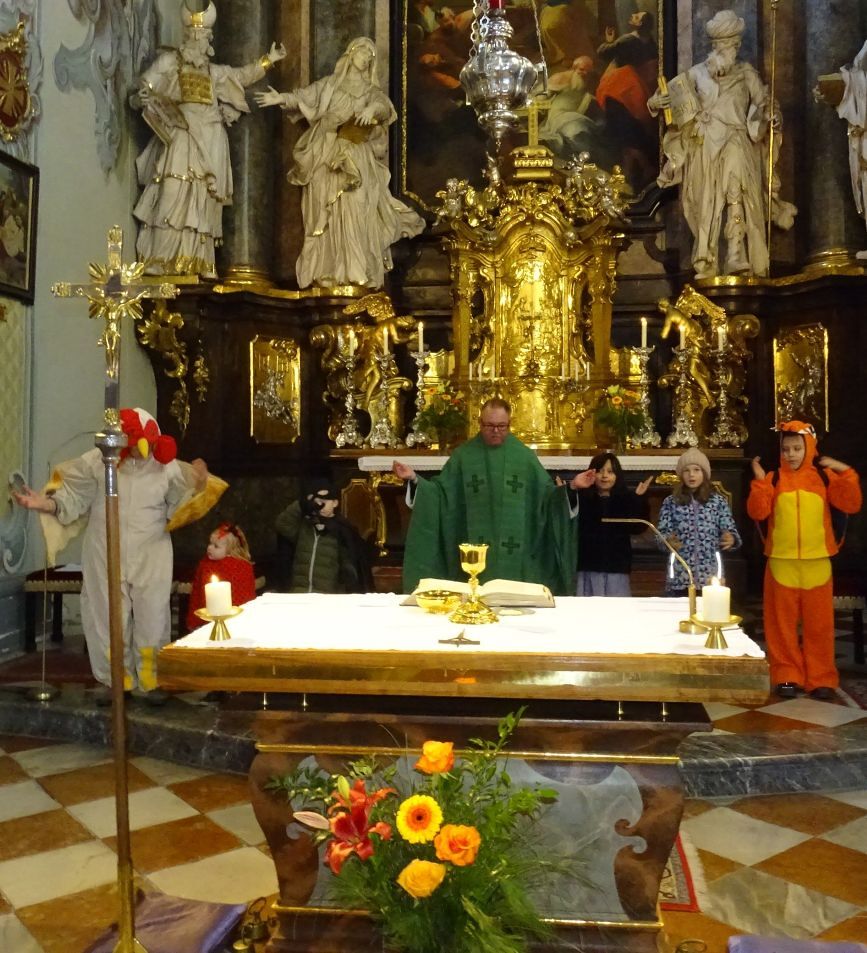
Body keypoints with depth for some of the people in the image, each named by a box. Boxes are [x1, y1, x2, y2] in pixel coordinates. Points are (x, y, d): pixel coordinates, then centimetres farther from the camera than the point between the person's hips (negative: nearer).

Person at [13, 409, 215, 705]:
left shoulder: (167, 467, -5)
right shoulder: (95, 462, -8)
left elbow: (179, 509, 2)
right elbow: (72, 501, -3)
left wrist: (197, 488, -15)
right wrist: (46, 503, -20)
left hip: (151, 558, 0)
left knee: (152, 620, 6)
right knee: (108, 617, 8)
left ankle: (152, 680, 22)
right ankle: (112, 679, 25)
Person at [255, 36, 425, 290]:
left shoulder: (371, 91, 14)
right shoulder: (330, 83, 15)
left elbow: (386, 107, -6)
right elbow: (305, 95, 3)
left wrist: (373, 108, -29)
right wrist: (282, 98, -15)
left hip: (355, 159, 0)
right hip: (325, 157, 0)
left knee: (354, 212, -10)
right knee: (325, 214, -4)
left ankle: (356, 271, -9)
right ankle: (327, 271, -4)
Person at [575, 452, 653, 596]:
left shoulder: (626, 500, 6)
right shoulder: (581, 498, 1)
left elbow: (638, 528, -6)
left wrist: (639, 499, -17)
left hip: (616, 570, 1)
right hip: (588, 569, -1)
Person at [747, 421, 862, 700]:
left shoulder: (824, 476, 4)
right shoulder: (773, 479, 2)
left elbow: (851, 505, -3)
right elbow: (757, 512, -8)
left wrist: (846, 473, -11)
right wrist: (759, 481, -15)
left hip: (817, 562, 0)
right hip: (781, 562, 0)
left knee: (819, 622, 6)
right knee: (783, 622, 6)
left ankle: (821, 678, 16)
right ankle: (787, 676, 15)